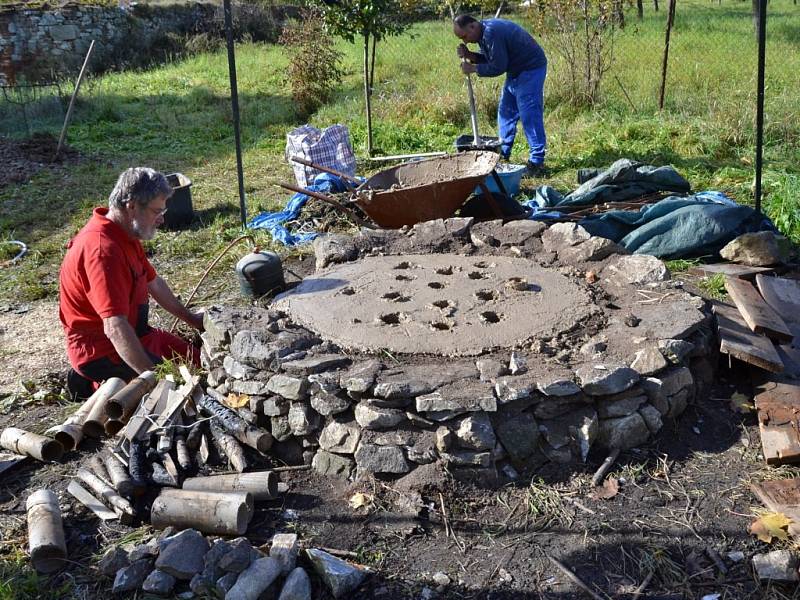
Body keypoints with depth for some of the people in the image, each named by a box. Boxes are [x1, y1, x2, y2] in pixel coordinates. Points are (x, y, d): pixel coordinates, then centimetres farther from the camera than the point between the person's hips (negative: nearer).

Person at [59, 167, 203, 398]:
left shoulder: (126, 235, 4)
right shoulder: (103, 249, -29)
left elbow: (154, 283, 21)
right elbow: (115, 329, -35)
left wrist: (190, 318, 29)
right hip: (101, 350, -10)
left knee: (197, 361, 12)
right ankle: (97, 384, -4)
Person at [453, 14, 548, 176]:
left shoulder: (492, 33, -27)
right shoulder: (483, 32, 4)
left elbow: (498, 67, -26)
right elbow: (487, 58, 10)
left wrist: (473, 68, -17)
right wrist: (469, 55, -6)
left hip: (531, 69, -11)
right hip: (516, 70, 11)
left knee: (529, 116, -13)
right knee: (506, 112, 14)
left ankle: (537, 162, -10)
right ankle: (503, 154, 24)